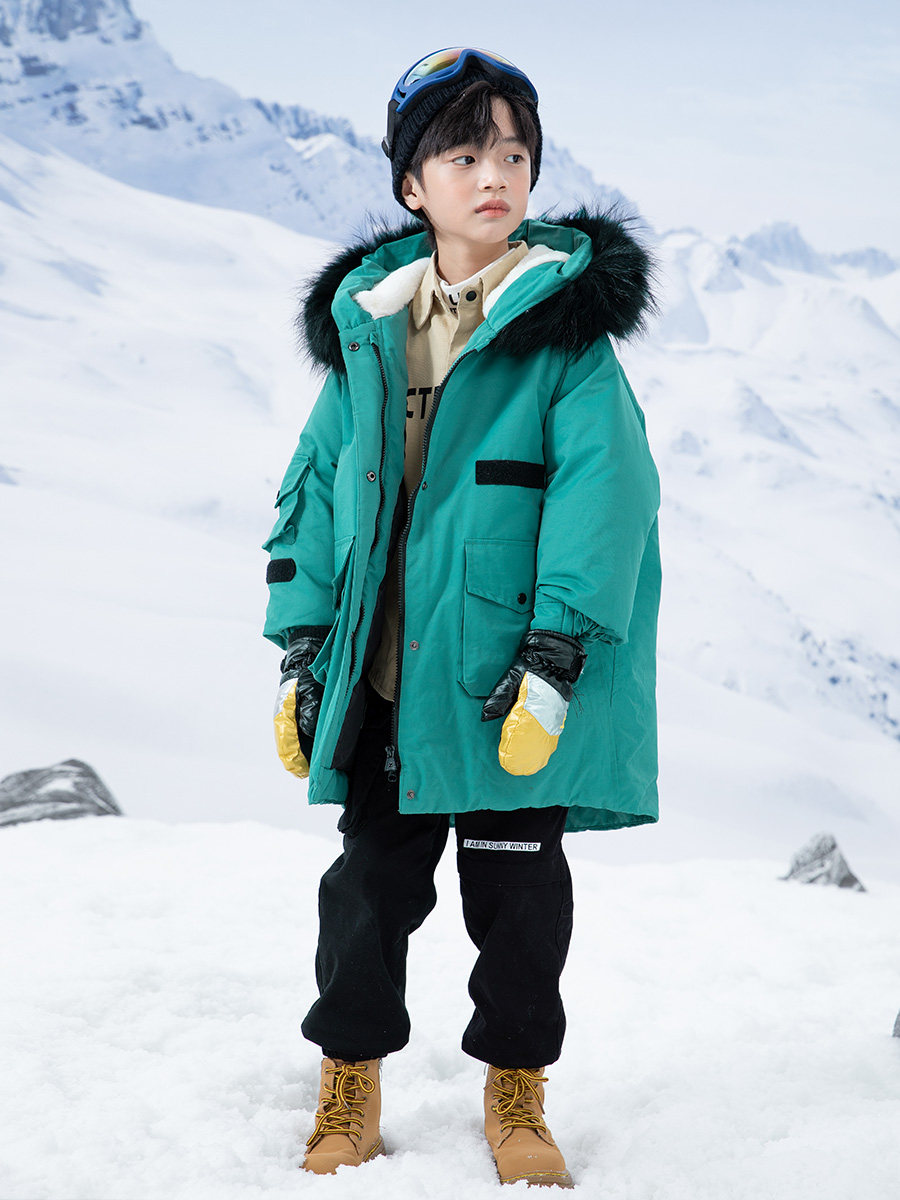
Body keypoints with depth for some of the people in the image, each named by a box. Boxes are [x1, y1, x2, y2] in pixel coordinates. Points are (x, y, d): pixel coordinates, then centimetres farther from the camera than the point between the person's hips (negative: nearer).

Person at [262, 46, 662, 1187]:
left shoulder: (566, 323, -5)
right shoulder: (366, 323, 7)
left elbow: (604, 488, -13)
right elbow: (318, 485, 11)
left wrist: (556, 659, -20)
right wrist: (301, 646, 5)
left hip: (507, 675, -3)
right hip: (381, 677, 3)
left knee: (517, 889, 8)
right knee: (370, 881, 11)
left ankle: (515, 1090, 27)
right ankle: (351, 1077, 28)